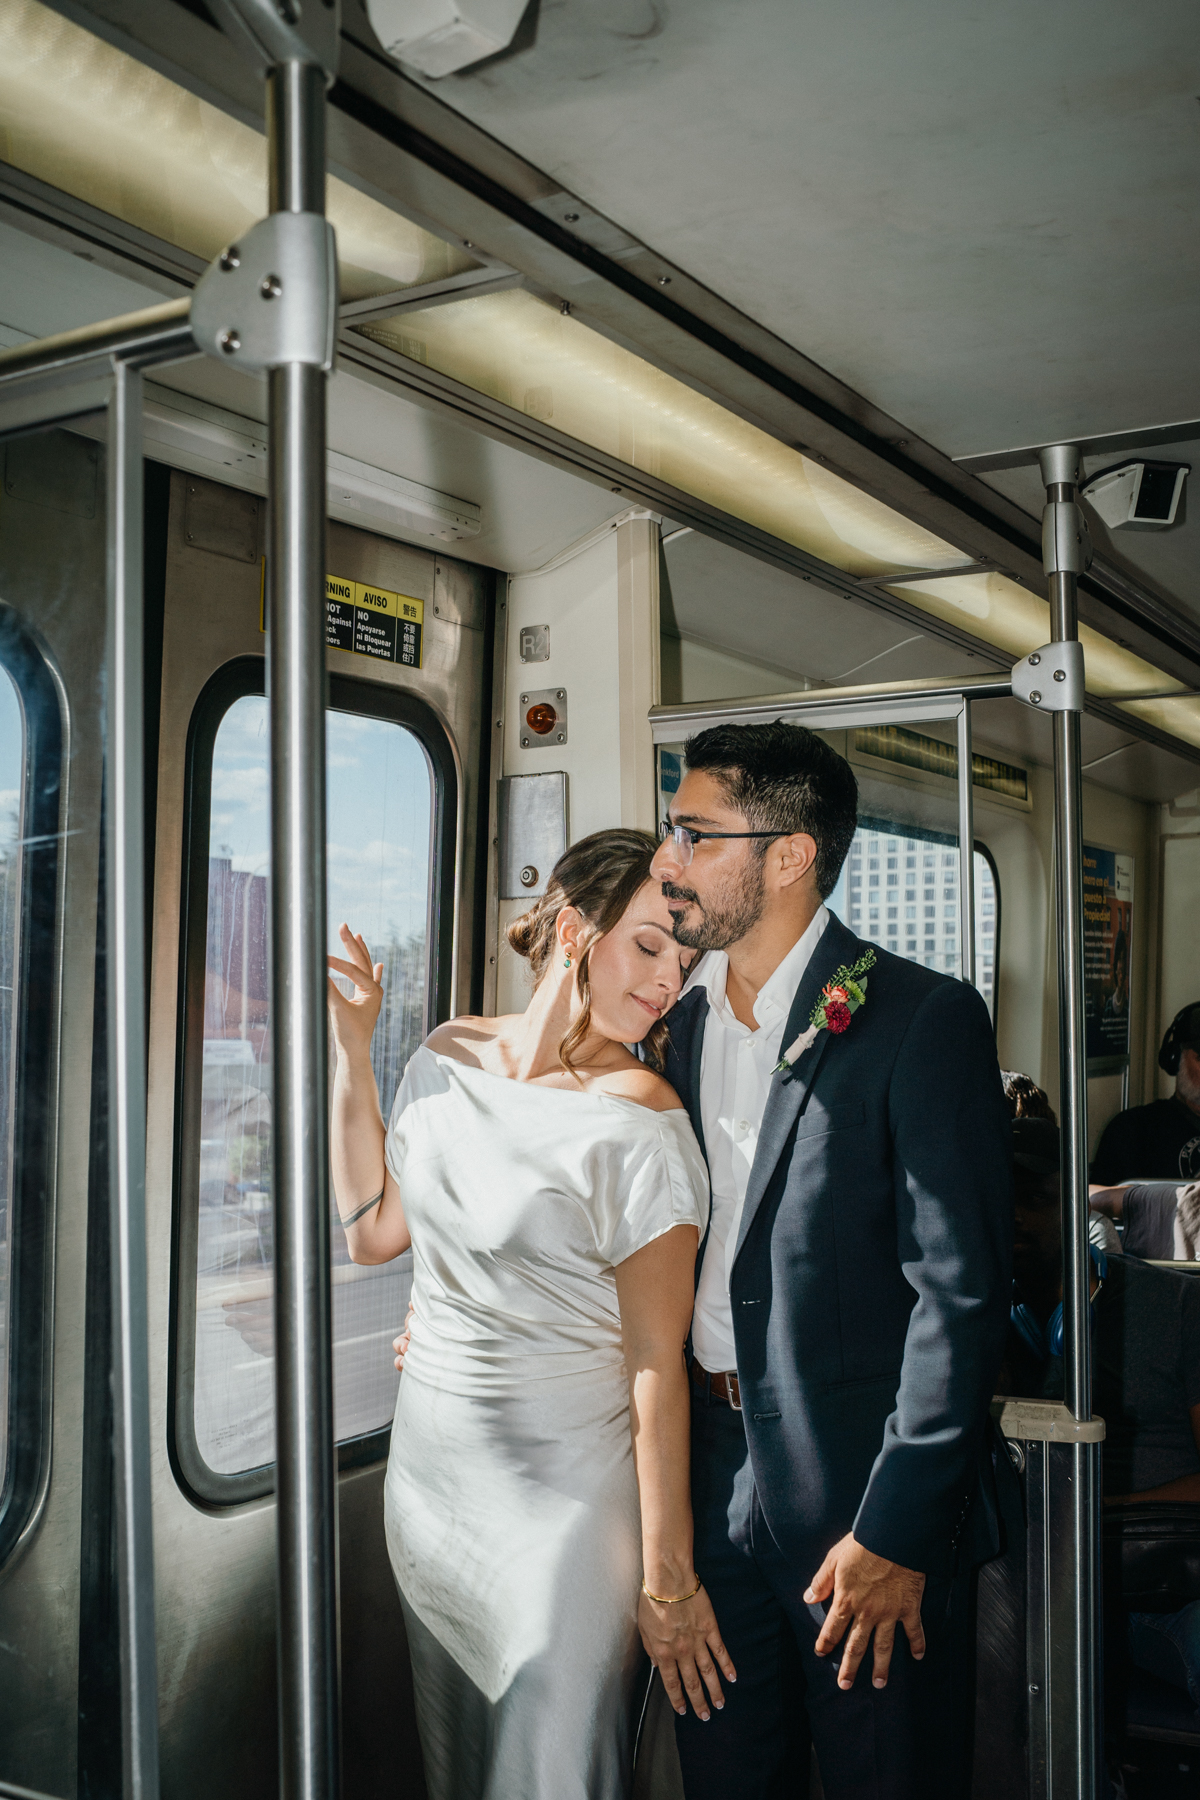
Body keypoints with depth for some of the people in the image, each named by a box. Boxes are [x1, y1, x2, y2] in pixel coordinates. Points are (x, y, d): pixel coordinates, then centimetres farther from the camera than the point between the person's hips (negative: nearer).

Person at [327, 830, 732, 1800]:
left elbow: (658, 1364, -17)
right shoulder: (451, 1056, 0)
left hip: (566, 1493, -6)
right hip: (428, 1474, 6)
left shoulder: (639, 1120, -18)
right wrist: (352, 1053, 4)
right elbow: (374, 1230, 9)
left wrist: (668, 1578, -16)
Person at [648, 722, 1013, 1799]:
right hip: (715, 1482, 6)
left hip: (866, 1505, -5)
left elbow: (960, 1294, -16)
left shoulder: (925, 1021, -13)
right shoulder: (686, 1021, 7)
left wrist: (895, 1528, -18)